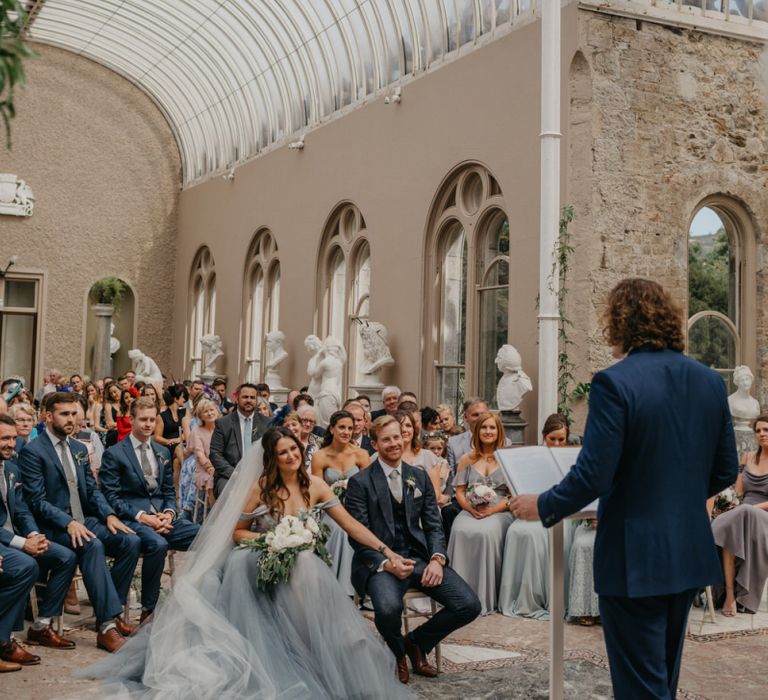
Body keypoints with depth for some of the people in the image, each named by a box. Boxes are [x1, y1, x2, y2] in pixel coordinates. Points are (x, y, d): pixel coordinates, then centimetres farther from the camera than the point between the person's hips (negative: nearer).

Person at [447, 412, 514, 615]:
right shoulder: (467, 459, 16)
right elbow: (459, 492, 11)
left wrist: (492, 509, -14)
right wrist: (472, 509, -11)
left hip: (499, 512, -2)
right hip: (470, 512, 2)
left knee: (487, 532, -36)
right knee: (461, 531, -33)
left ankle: (486, 596, -26)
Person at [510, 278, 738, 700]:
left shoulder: (614, 383, -17)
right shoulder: (711, 382, 2)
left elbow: (593, 475, -20)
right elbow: (725, 471, 8)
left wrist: (542, 507, -3)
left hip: (634, 558, -7)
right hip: (690, 554, 7)